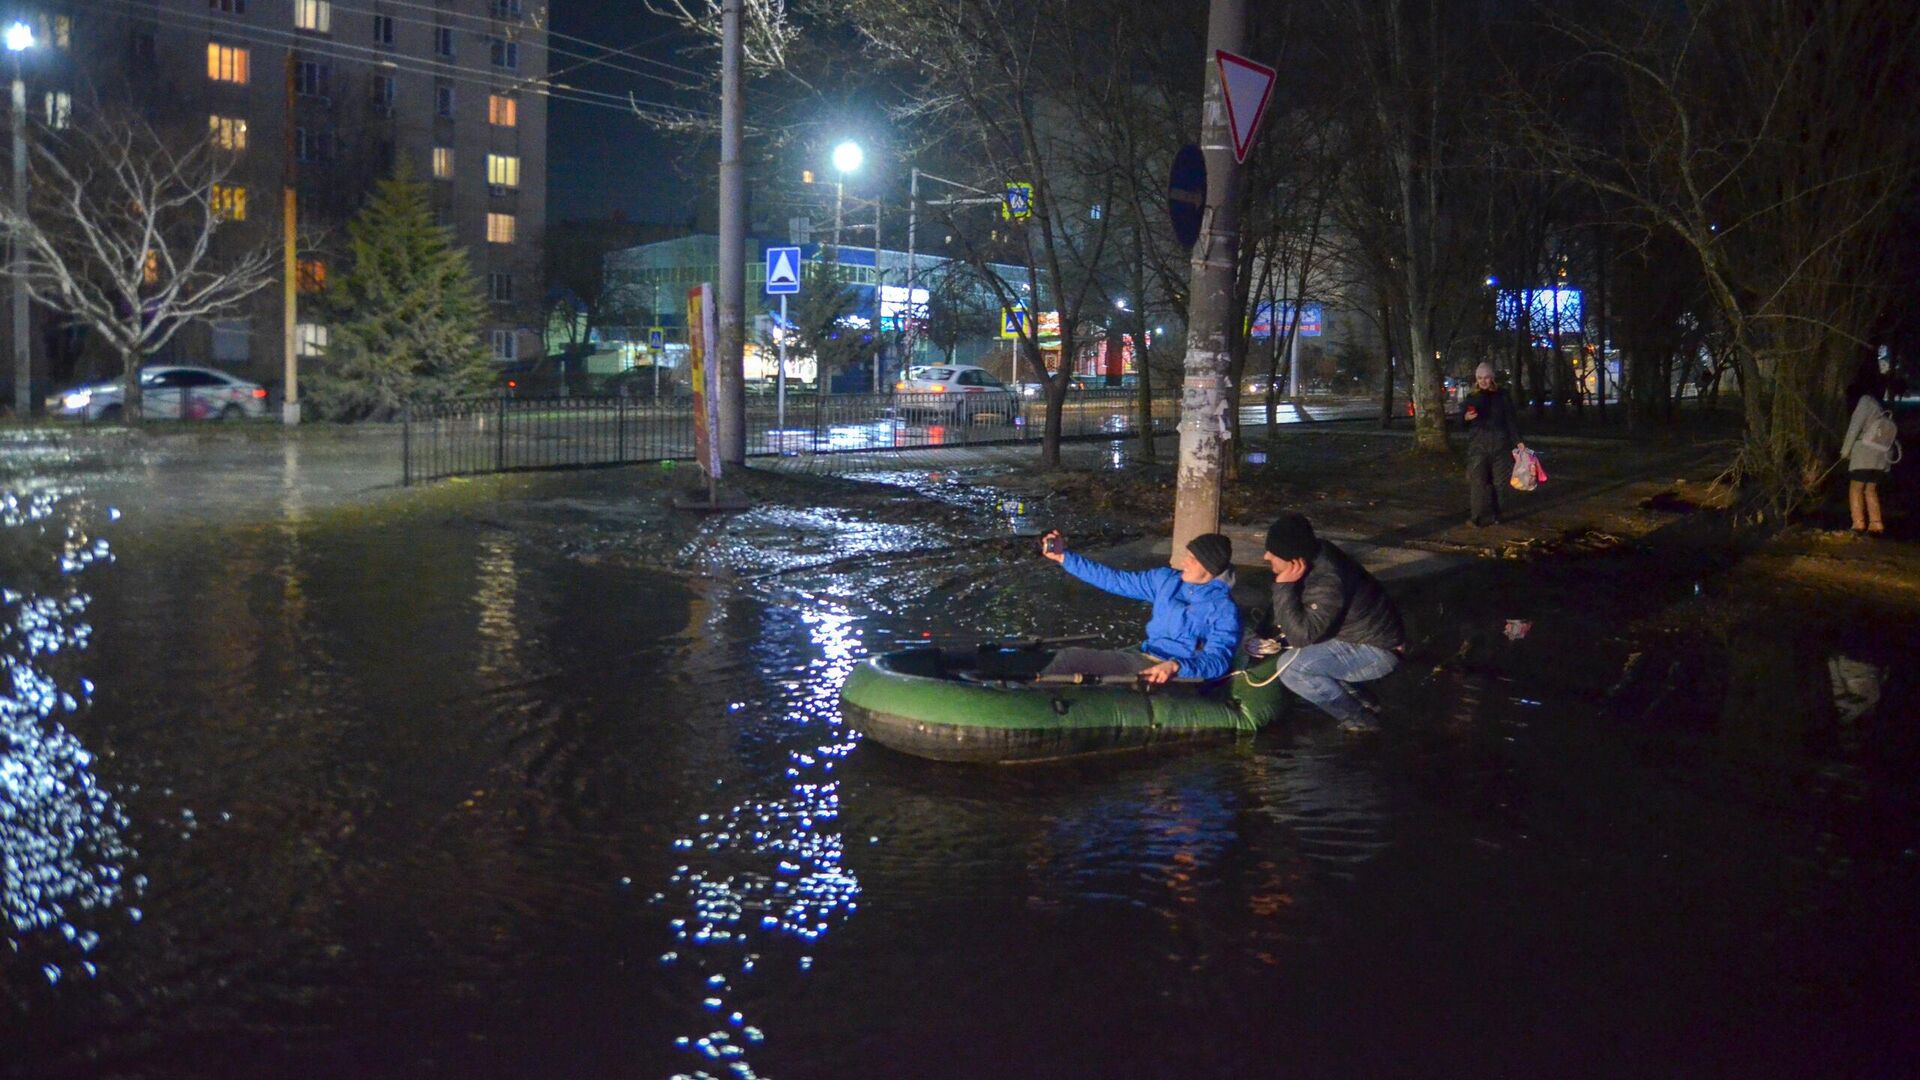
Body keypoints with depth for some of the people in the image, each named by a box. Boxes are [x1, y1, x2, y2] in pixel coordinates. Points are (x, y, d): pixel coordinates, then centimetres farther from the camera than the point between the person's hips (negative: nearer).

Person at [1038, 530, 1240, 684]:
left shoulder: (1223, 609, -10)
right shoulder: (1166, 579, 9)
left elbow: (1218, 659, -21)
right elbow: (1115, 580, 11)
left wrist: (1175, 667, -39)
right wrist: (1064, 557, 7)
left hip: (1181, 675, -7)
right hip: (1142, 658, 8)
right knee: (1068, 658, -7)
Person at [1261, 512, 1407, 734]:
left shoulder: (1328, 583, -33)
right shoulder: (1315, 554, -7)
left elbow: (1301, 635, -32)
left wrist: (1284, 586, -33)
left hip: (1378, 651, -9)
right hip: (1354, 637, 9)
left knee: (1291, 666, -24)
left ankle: (1358, 719, -6)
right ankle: (1355, 697, 14)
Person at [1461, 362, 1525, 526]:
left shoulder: (1502, 396, 5)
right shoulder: (1471, 398, 7)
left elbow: (1510, 420, 6)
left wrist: (1517, 441, -1)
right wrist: (1466, 417, -14)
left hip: (1499, 444, 0)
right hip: (1477, 444, 0)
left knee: (1497, 481, 1)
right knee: (1477, 480, -8)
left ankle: (1493, 515, 10)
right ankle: (1477, 515, -4)